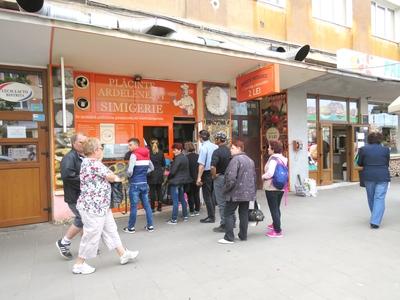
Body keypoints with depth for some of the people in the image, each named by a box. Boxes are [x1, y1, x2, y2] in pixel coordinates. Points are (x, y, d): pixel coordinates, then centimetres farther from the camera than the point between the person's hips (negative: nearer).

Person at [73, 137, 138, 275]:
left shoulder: (88, 162, 13)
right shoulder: (94, 163, -19)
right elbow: (110, 176, -15)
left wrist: (112, 177, 2)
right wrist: (117, 178, 5)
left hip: (100, 206, 11)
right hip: (93, 207, -11)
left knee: (110, 230, 15)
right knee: (92, 235, 1)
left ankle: (123, 254, 25)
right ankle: (79, 264, 17)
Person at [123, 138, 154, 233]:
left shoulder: (134, 155, -12)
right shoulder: (146, 154, 10)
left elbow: (130, 171, -19)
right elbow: (151, 168, 21)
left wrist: (129, 175, 1)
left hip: (135, 184, -6)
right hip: (144, 183, 7)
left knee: (134, 206, 2)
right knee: (146, 205, 9)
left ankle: (131, 227, 12)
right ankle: (150, 226, 14)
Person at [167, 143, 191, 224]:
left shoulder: (177, 159, -17)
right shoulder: (185, 158, 9)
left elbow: (173, 171, -18)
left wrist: (168, 178, -2)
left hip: (175, 181, -9)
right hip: (183, 181, 9)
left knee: (175, 201, -5)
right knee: (182, 199, 17)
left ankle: (174, 219, -1)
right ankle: (185, 216, 24)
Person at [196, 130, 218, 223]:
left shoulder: (203, 148, -15)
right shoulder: (215, 146, 3)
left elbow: (201, 164, -19)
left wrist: (199, 178, -17)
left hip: (206, 173, -7)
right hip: (214, 173, 7)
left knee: (207, 196, 3)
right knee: (212, 195, 17)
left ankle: (211, 217, 9)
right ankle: (212, 215, 25)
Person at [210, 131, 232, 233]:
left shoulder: (217, 152, -18)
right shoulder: (229, 151, 5)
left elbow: (213, 167, -30)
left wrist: (214, 175, -13)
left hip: (220, 178, -7)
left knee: (221, 202, 1)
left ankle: (224, 225, 8)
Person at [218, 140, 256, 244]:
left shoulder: (235, 159, -15)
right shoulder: (250, 160, 14)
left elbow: (231, 177, -23)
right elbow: (254, 176, 17)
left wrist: (226, 189, -10)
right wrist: (253, 190, 21)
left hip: (236, 192, -8)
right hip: (248, 192, 8)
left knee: (229, 214, 1)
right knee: (244, 213, 13)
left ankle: (229, 238, 2)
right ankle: (243, 236, 19)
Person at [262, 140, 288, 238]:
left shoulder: (273, 158, -17)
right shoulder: (283, 159, 7)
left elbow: (270, 173, -26)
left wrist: (263, 176, -7)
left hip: (271, 187, -9)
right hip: (280, 187, 9)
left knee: (273, 209, 0)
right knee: (277, 208, 23)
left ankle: (277, 231, 5)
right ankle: (276, 224, 41)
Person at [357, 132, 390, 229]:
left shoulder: (363, 149, -3)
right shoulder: (386, 149, 0)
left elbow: (359, 163, 4)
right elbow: (387, 164, 9)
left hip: (368, 176, 1)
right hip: (383, 176, -1)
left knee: (371, 197, 16)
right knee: (379, 198, 0)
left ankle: (375, 217, 32)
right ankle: (375, 221, -8)